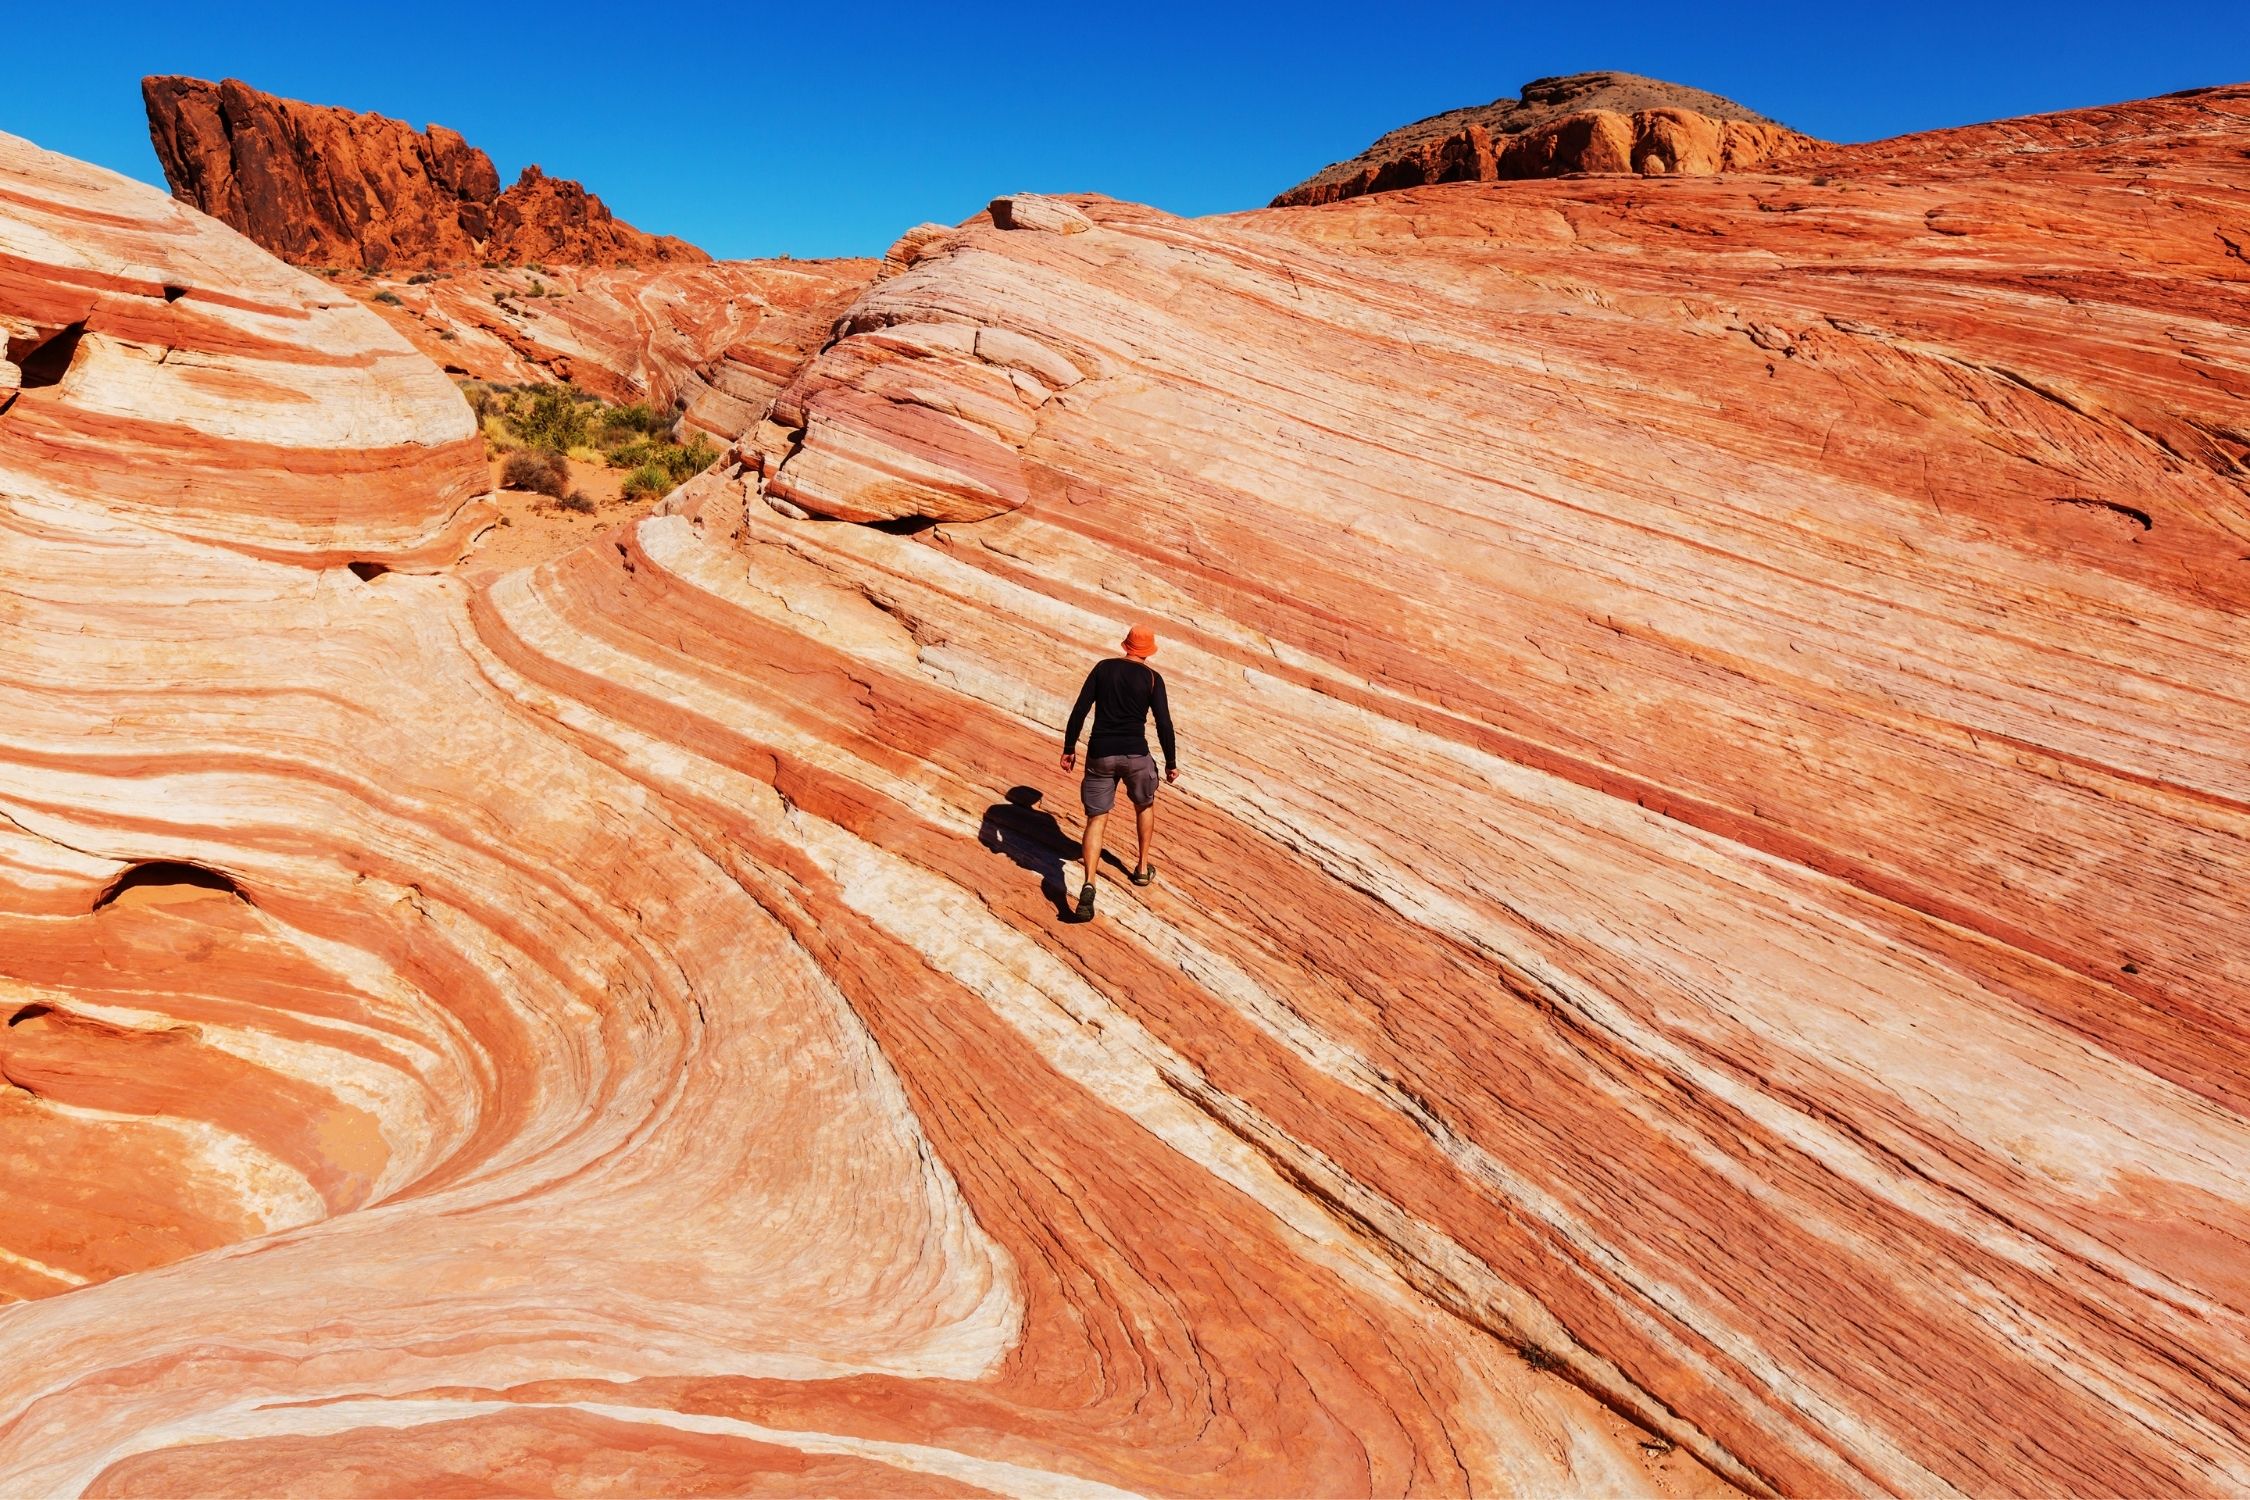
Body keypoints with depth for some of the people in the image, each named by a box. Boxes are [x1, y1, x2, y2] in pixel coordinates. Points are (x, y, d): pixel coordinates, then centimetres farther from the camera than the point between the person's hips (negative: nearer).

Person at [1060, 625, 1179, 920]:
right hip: (1135, 754, -1)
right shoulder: (1152, 678, 0)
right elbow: (1164, 724, -5)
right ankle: (1143, 867, 36)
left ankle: (1089, 884, -17)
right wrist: (1171, 763, 5)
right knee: (1145, 805, 27)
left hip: (1100, 754, 1)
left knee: (1096, 819, 2)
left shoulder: (1103, 667, 5)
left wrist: (1068, 748, 6)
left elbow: (1079, 710, -1)